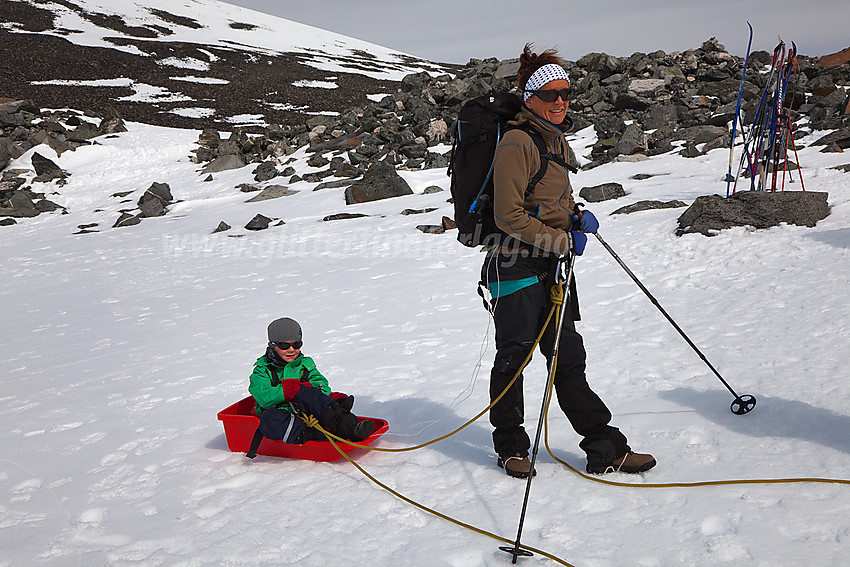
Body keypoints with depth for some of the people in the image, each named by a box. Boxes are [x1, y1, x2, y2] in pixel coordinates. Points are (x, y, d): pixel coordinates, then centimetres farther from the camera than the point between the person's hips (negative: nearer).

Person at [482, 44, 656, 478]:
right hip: (516, 263, -8)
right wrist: (563, 241, -17)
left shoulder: (557, 138, 13)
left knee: (568, 357, 9)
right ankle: (510, 447, 22)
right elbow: (509, 217, -19)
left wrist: (576, 217, 6)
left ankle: (605, 448, 12)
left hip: (553, 263, 8)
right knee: (513, 357, 4)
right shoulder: (516, 142, -15)